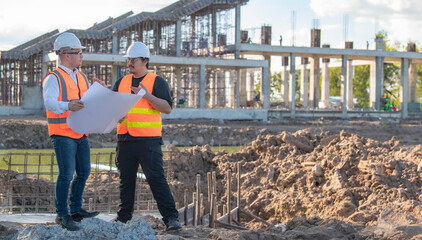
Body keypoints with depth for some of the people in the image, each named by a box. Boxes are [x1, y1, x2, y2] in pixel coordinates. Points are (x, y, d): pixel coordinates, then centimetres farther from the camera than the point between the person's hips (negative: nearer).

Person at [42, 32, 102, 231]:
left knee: (84, 172, 12)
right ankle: (62, 215, -2)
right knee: (66, 174, -11)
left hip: (81, 134, 8)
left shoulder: (82, 78, 15)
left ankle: (76, 209, 25)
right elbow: (49, 103, -26)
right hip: (63, 135, -8)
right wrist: (68, 106, -46)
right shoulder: (53, 79, -10)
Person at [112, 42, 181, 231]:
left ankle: (171, 217, -8)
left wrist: (147, 95, -17)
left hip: (148, 139, -5)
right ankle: (124, 215, 23)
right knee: (126, 179, 11)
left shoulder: (157, 82, 2)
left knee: (156, 178, -9)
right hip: (125, 139, 5)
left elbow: (167, 108, -7)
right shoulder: (121, 82, 17)